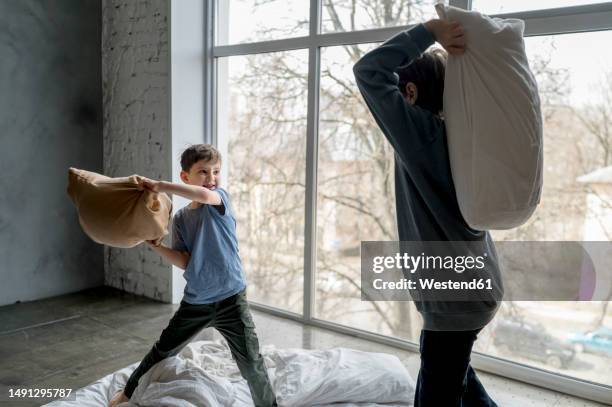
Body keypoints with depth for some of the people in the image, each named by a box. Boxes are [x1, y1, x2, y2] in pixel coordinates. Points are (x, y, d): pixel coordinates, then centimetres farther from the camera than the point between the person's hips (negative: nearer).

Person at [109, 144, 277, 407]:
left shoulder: (221, 197, -9)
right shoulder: (180, 218, 1)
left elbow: (204, 195, -34)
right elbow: (185, 262, -6)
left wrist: (159, 185, -28)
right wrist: (155, 245, -18)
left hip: (231, 298, -4)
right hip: (195, 301, 4)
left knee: (251, 362, -4)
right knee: (163, 350, 20)